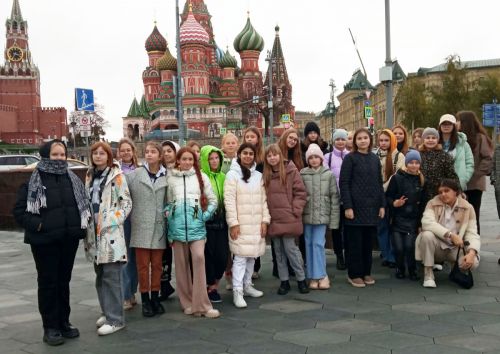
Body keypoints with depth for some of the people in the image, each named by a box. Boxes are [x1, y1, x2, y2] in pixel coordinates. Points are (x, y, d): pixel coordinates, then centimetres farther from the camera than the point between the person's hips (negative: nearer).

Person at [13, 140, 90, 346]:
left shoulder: (72, 179, 7)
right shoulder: (33, 180, -7)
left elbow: (83, 203, 19)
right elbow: (19, 210, -7)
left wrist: (82, 222, 5)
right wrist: (37, 225, -17)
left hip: (69, 239, 5)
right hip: (44, 240, -4)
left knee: (64, 281, 14)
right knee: (48, 282, 5)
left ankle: (64, 322, 26)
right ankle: (50, 328, 14)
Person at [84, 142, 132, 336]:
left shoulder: (116, 175, -4)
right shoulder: (90, 175, 15)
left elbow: (127, 202, -6)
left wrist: (113, 220, -14)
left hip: (110, 231, -7)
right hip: (94, 231, 7)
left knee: (111, 275, -7)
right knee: (100, 274, 12)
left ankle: (115, 319, -2)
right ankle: (107, 311, 24)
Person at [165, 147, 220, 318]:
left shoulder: (201, 176, 6)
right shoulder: (170, 178, 8)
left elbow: (213, 200, 9)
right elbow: (167, 201, 15)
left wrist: (205, 215, -2)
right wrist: (167, 213, -1)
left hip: (196, 224, -1)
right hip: (177, 224, 2)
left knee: (198, 257, -16)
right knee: (181, 262, 4)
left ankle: (201, 304, -10)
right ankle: (188, 303, 15)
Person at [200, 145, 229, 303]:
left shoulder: (223, 177, 12)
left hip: (221, 222, 5)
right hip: (206, 222, -5)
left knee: (223, 256, 1)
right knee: (209, 256, 1)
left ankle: (213, 285, 21)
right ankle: (211, 288, 18)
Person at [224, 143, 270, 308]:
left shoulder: (258, 176, 11)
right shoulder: (232, 174, -5)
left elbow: (263, 200, 11)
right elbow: (229, 200, -10)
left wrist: (265, 220, 4)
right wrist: (233, 223, -15)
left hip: (256, 223, 5)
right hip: (240, 223, -5)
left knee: (252, 255, 12)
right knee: (240, 257, -8)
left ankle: (247, 285, 25)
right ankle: (237, 291, -4)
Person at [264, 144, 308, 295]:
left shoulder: (291, 171, -5)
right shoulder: (266, 174, 9)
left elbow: (300, 193, -5)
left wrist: (295, 210, -10)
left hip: (288, 219, -5)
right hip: (273, 219, 5)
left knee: (290, 248, -4)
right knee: (279, 251, 9)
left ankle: (301, 279, 11)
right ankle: (284, 281, 19)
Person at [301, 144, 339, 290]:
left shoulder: (329, 175, 0)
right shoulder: (302, 174, 1)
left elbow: (334, 197, 1)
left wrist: (334, 219, -2)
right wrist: (298, 215, -3)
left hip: (322, 215, -1)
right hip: (307, 215, 1)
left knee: (318, 244, -7)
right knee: (309, 244, 6)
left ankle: (320, 275, 6)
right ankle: (313, 276, 14)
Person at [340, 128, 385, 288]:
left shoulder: (375, 159, 11)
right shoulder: (350, 158, -4)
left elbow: (379, 183, 14)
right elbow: (343, 183, -9)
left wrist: (382, 205, 7)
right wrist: (347, 206, -15)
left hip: (372, 206, 5)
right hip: (356, 206, -4)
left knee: (368, 241, 10)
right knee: (355, 241, 1)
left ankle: (366, 272, 20)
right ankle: (354, 274, 10)